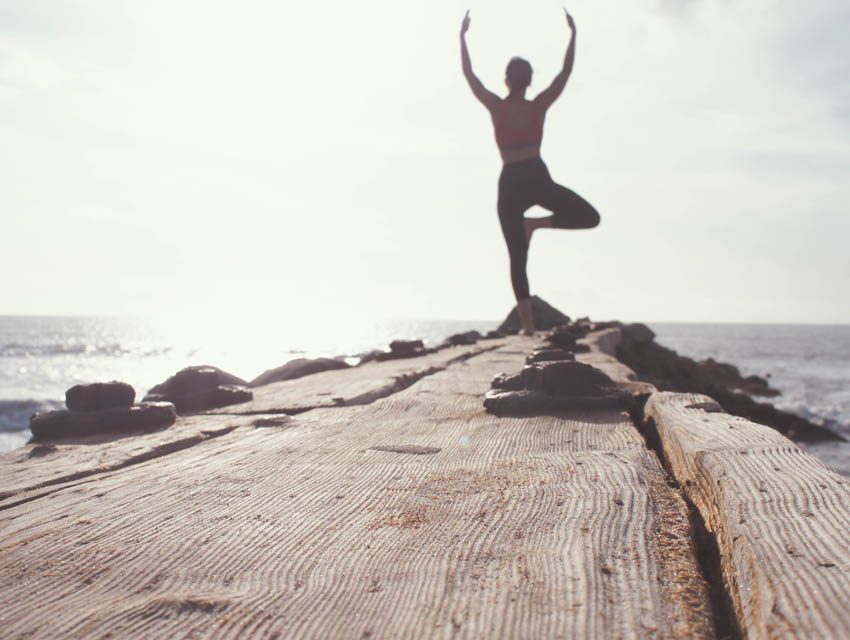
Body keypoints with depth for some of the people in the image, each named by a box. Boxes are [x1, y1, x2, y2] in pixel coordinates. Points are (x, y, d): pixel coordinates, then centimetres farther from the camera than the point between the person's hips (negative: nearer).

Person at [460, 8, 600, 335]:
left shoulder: (496, 107, 4)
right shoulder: (539, 106, 4)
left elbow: (469, 74, 12)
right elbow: (566, 71, 11)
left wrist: (463, 36, 18)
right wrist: (573, 33, 17)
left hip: (509, 183, 2)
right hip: (537, 177, -2)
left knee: (517, 258, 5)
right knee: (590, 218, 11)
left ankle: (528, 325, -1)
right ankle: (537, 222, -10)